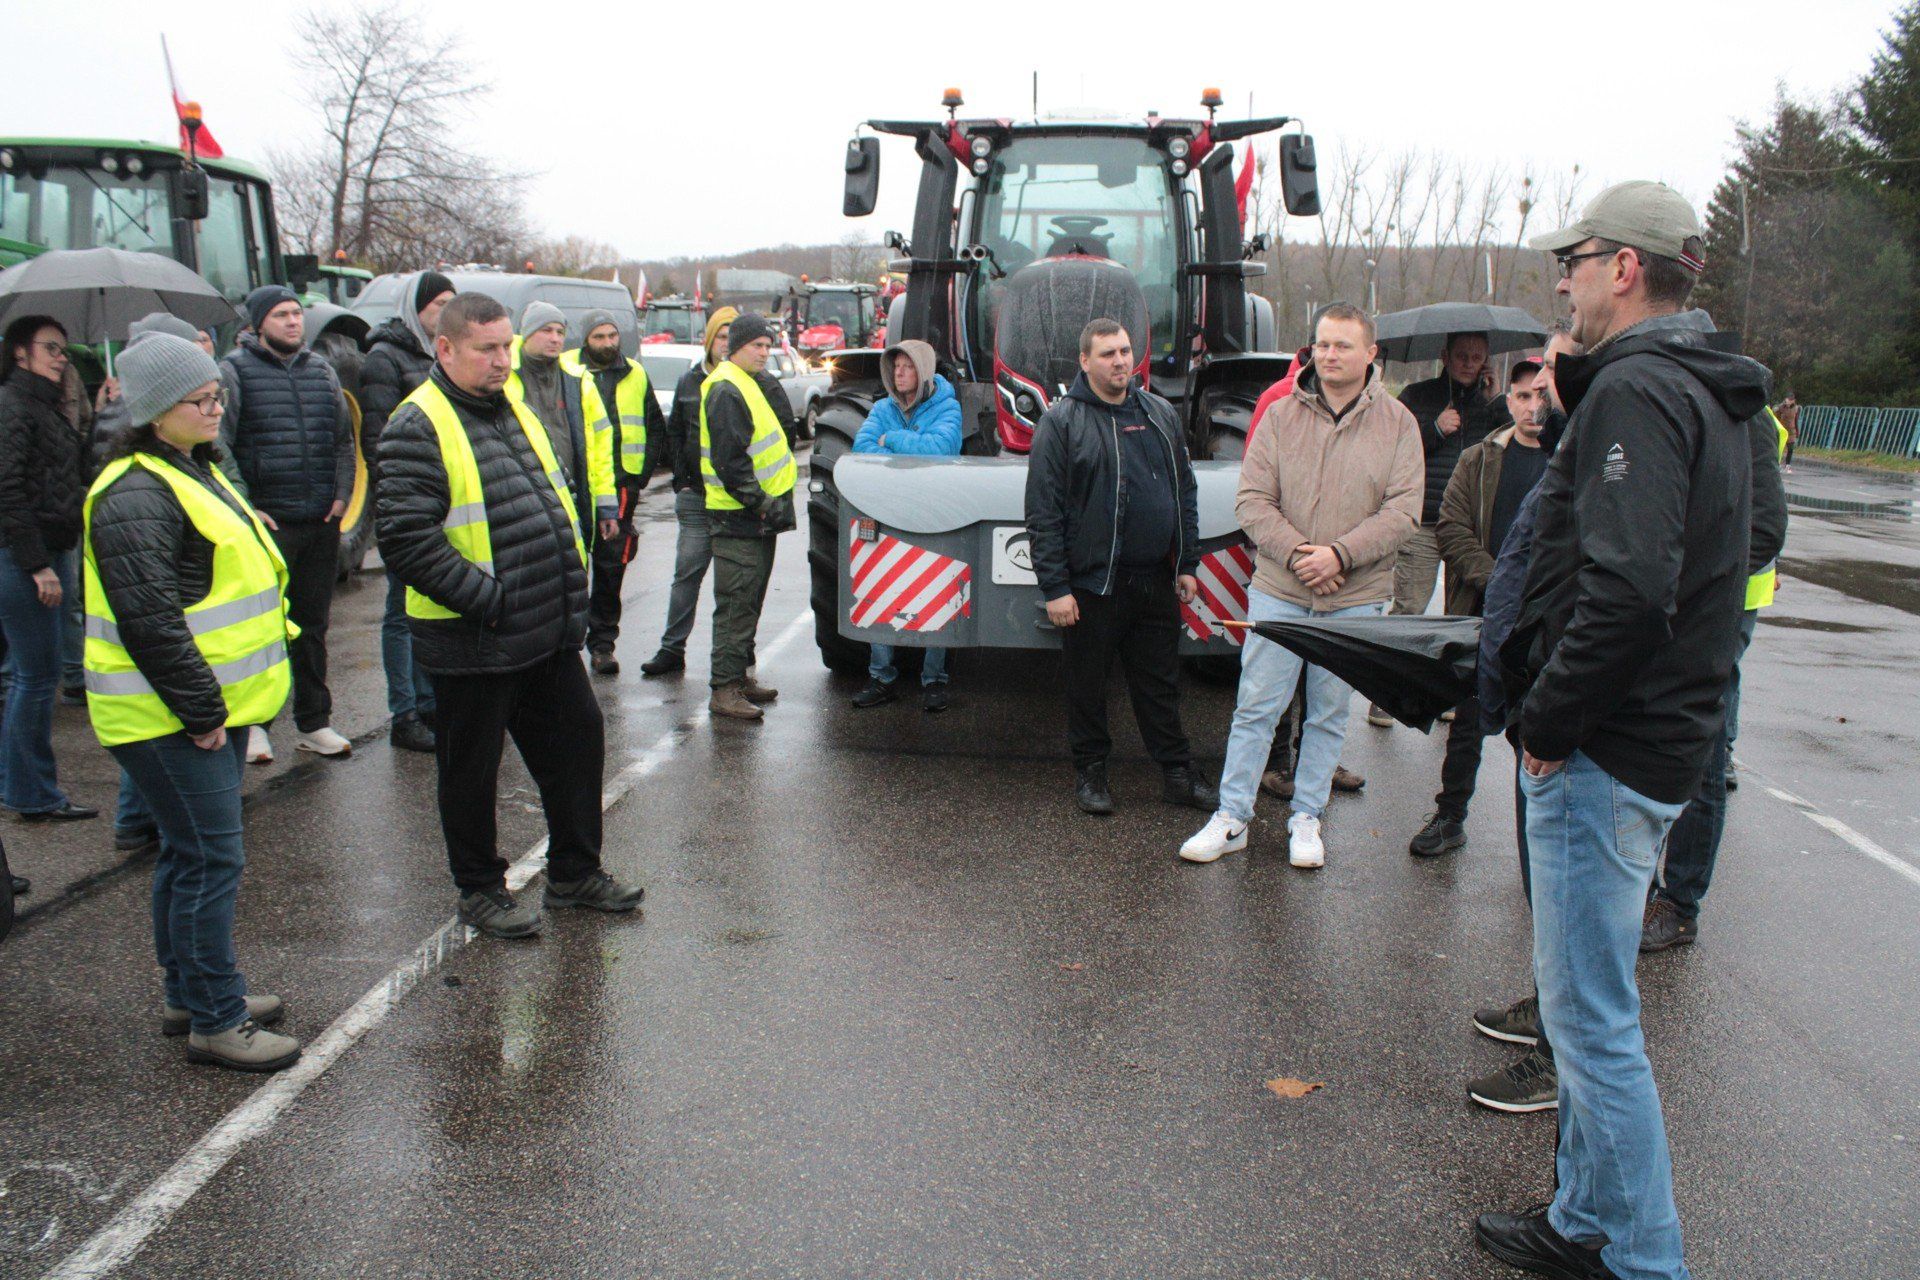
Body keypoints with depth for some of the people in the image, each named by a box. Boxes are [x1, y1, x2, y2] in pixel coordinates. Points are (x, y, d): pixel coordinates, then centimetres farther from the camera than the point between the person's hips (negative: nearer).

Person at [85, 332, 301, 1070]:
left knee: (191, 852, 18)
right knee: (211, 858, -6)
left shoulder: (195, 470, 15)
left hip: (214, 704, 10)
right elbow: (148, 620, -23)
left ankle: (190, 995, 30)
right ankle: (215, 1022, 4)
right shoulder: (134, 495, -18)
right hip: (168, 718, -10)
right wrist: (200, 711, -18)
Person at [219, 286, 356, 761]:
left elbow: (343, 438, 19)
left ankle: (313, 723, 19)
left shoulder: (320, 369, 14)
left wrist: (341, 495, 8)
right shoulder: (234, 371, -3)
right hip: (267, 522, -5)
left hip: (322, 522, 5)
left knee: (313, 625, 11)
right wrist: (244, 507, -11)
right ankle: (254, 722, 12)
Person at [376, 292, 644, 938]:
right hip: (472, 640, -8)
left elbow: (556, 501, 22)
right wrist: (486, 600, -21)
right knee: (471, 769, 8)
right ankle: (480, 890, 26)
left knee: (578, 740, 15)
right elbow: (406, 540, -21)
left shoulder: (514, 410, 13)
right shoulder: (418, 426, -13)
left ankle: (575, 872, 31)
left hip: (549, 631, 8)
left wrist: (570, 585, 9)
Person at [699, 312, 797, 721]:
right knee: (737, 602, -8)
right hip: (738, 517, -10)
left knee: (749, 600, 16)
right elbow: (729, 459, -21)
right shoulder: (725, 389, -15)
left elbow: (784, 427, 12)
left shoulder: (752, 384, 16)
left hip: (759, 512, 10)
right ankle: (724, 690, -4)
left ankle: (740, 675, 26)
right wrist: (761, 502, -20)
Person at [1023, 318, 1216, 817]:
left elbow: (1184, 494, 16)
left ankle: (1177, 774, 22)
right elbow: (1042, 512, -9)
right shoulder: (1061, 421, -5)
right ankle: (1090, 772, 23)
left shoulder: (1160, 414, 11)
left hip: (1155, 581, 4)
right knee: (1087, 685, 8)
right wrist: (1054, 588, -14)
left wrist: (1188, 564, 11)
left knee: (1160, 683, 12)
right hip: (1091, 584, -4)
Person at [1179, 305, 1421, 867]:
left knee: (1329, 714, 10)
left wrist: (1339, 554, -16)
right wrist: (1296, 552, -15)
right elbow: (1252, 500, -1)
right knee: (1256, 707, 3)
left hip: (1355, 598, 0)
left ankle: (1306, 818, 23)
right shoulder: (1281, 416, 2)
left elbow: (1403, 511, -5)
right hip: (1278, 591, 0)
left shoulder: (1398, 423, 2)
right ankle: (1231, 817, 12)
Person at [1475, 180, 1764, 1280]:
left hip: (1606, 755, -11)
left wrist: (1550, 717, -18)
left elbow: (1628, 585, -29)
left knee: (1593, 1020, 0)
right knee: (1588, 1001, 19)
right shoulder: (1704, 394, 16)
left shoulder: (1634, 391, -17)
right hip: (1666, 737, 11)